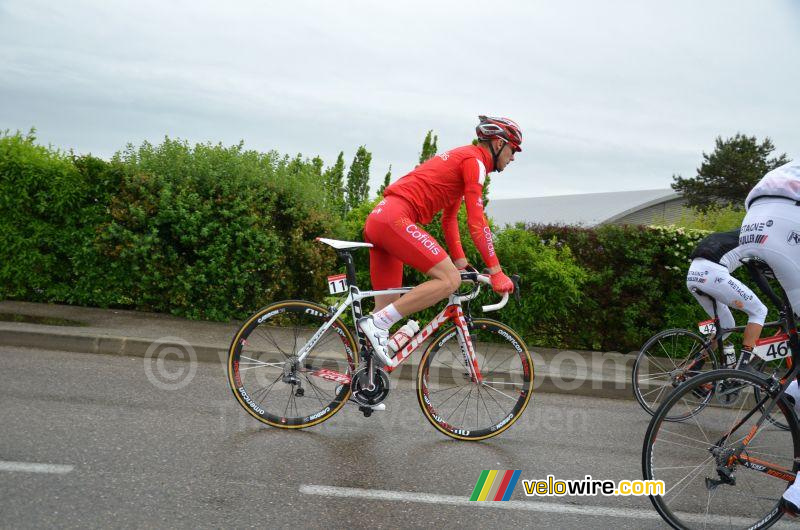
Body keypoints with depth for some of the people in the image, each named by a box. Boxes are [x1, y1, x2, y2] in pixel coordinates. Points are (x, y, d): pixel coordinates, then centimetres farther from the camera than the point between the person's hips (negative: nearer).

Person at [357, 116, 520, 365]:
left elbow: (449, 218, 32)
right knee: (449, 280, -16)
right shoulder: (474, 160, -3)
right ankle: (377, 323, -18)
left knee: (389, 310, 10)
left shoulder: (459, 158, 28)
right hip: (395, 218, -10)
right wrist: (496, 272, -9)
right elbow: (477, 221, -11)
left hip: (377, 221, 10)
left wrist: (460, 261, 28)